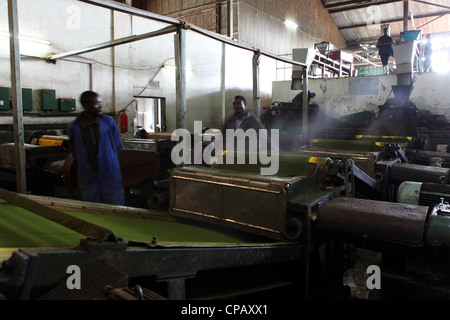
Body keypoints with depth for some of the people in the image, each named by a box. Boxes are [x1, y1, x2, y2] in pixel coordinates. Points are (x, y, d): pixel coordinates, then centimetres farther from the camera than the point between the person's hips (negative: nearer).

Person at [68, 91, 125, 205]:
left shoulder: (109, 122, 1)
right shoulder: (73, 127, 3)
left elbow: (118, 148, 6)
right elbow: (74, 154, 12)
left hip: (110, 178, -1)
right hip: (88, 180, 1)